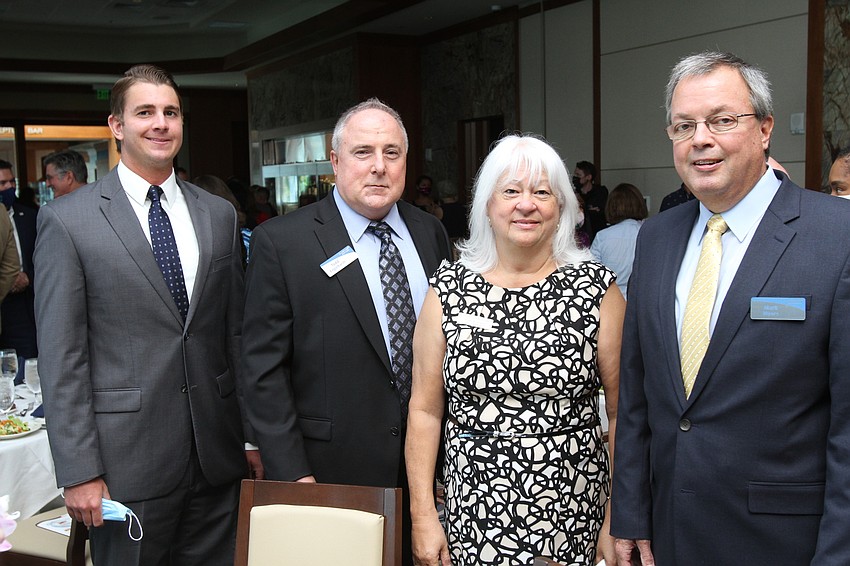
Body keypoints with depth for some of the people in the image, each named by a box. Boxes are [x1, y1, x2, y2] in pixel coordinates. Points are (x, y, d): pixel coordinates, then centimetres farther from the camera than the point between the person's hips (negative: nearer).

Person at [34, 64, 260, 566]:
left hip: (218, 455, 4)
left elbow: (237, 333, 10)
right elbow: (61, 358, -7)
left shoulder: (220, 215, 7)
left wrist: (254, 435, 8)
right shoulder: (68, 219, -5)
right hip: (127, 460, -3)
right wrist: (79, 471, -9)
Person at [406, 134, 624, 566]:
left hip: (574, 518, -1)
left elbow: (622, 411, -3)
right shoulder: (448, 289, 0)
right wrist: (422, 515, -2)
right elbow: (425, 409, 1)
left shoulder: (595, 288, -4)